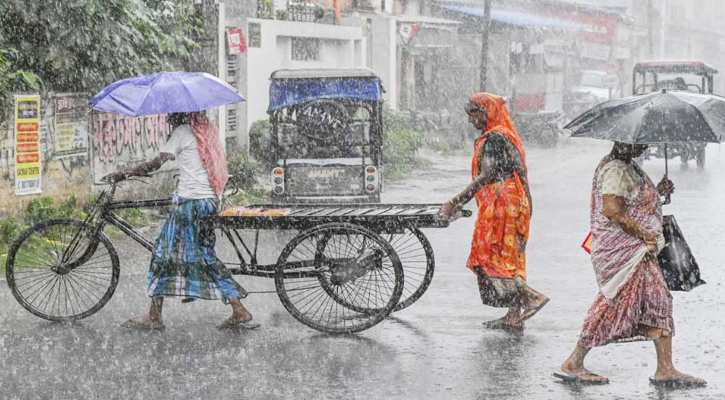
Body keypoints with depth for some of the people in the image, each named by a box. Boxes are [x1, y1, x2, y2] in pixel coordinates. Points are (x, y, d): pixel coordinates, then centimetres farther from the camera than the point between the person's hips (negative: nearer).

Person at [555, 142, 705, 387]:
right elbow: (613, 210, -26)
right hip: (621, 251, -11)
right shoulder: (616, 170, -17)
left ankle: (665, 369, 10)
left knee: (658, 301, 8)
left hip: (637, 251, 11)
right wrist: (645, 234, -20)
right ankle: (573, 364, 4)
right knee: (613, 305, -6)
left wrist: (658, 191, 10)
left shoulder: (628, 168, 15)